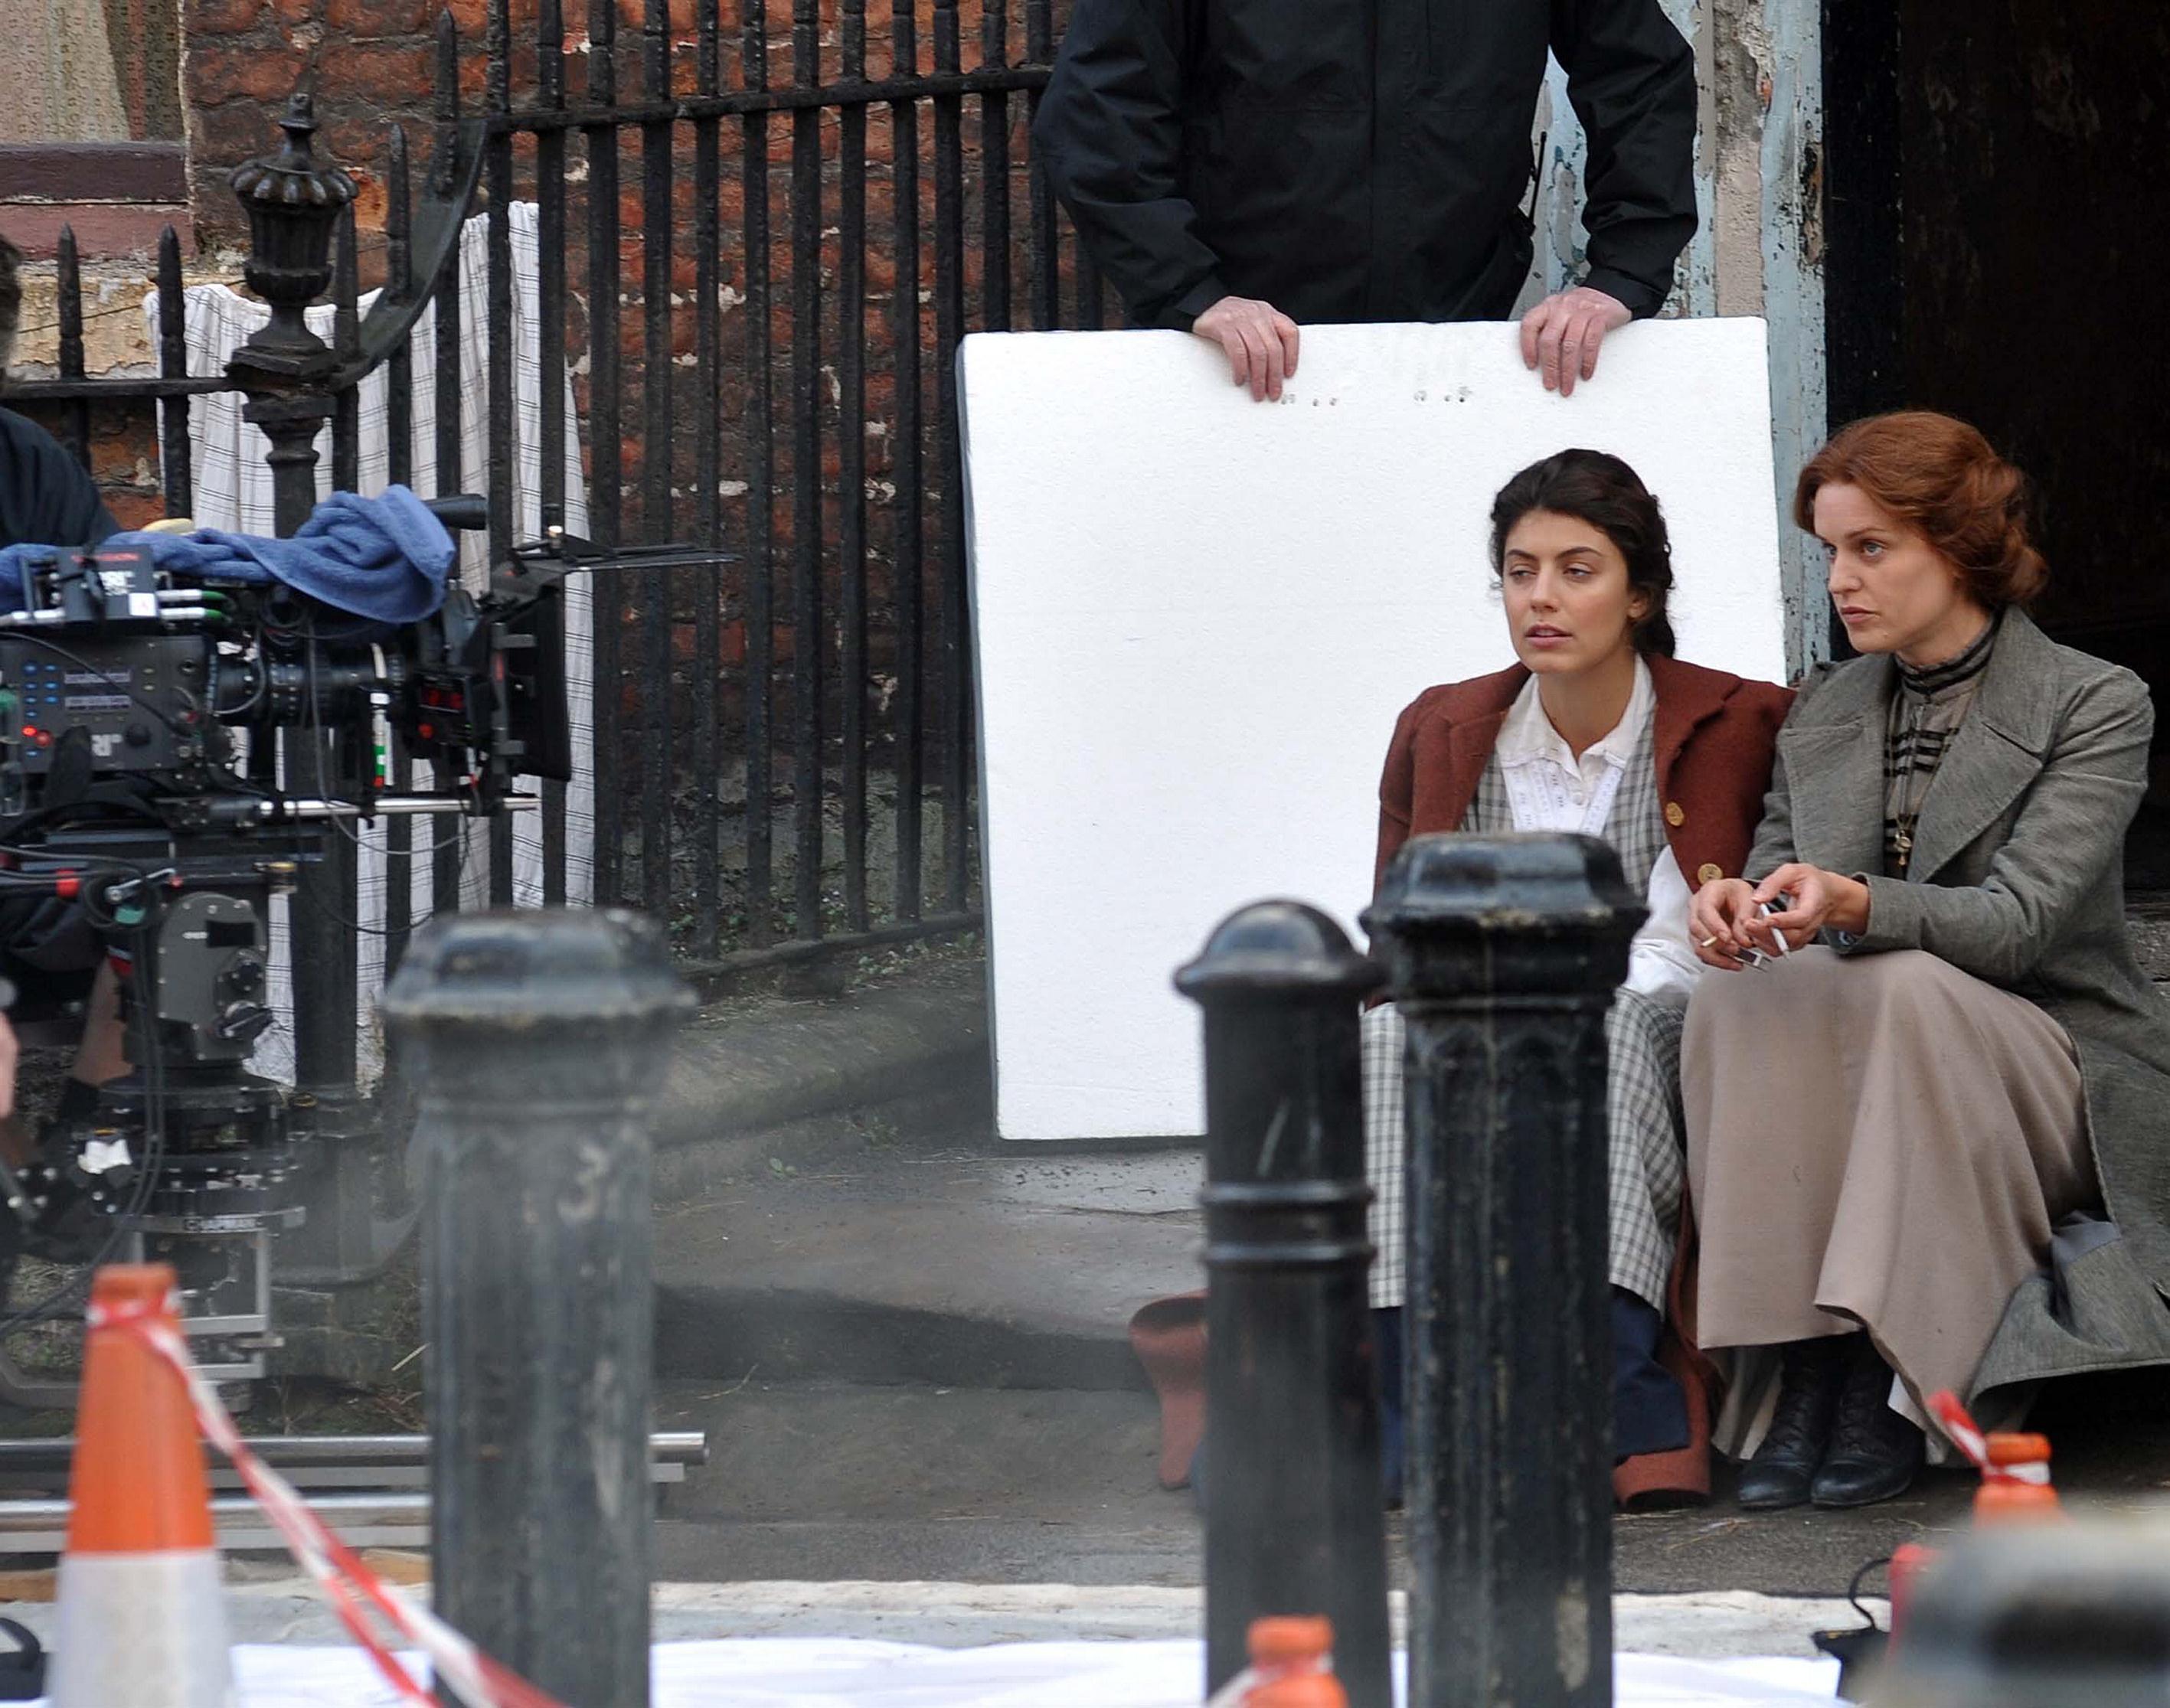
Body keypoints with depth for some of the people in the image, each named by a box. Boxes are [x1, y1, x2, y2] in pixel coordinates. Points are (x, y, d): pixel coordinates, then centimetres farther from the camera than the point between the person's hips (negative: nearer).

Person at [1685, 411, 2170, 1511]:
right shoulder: (1822, 718, 11)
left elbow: (2016, 922, -18)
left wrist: (1851, 904, -37)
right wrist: (1737, 909, -18)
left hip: (2062, 1083, -4)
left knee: (1910, 989, -35)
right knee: (1739, 1000, -26)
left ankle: (1893, 1387, -35)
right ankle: (1805, 1370, -32)